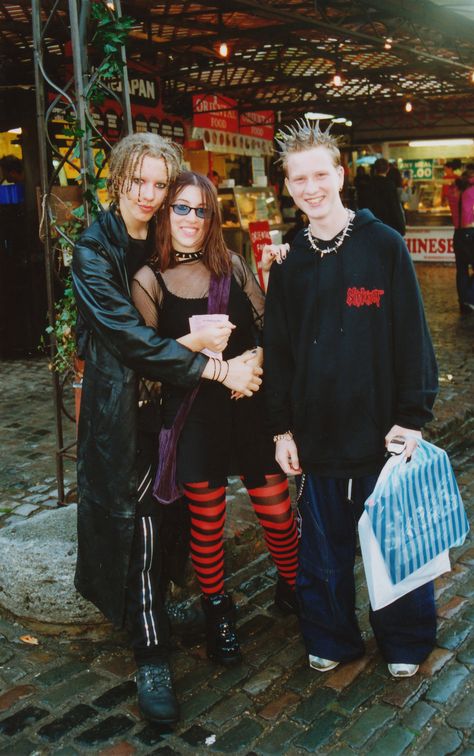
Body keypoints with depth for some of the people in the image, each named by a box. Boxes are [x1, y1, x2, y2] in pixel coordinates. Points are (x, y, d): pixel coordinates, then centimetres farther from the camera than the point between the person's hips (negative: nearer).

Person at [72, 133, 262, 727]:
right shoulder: (94, 250, -11)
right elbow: (128, 332, -22)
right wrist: (217, 369, -24)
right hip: (122, 401, -5)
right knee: (139, 515, -4)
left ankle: (161, 604, 35)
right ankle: (150, 658, 8)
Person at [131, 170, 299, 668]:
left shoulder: (233, 266, 7)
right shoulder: (148, 280, -1)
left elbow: (269, 328, 10)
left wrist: (257, 357, -10)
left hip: (251, 406, 2)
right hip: (193, 415, -2)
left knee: (277, 512, 5)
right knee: (207, 521, 9)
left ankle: (292, 589, 33)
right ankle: (217, 610, 32)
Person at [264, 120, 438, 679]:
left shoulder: (384, 245, -5)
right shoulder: (289, 262, 5)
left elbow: (413, 337, -5)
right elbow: (277, 350, 8)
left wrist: (411, 417, -9)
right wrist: (281, 427, 5)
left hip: (381, 429, -2)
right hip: (317, 433, 3)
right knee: (324, 546, 13)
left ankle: (405, 640, 33)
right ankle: (331, 638, 34)